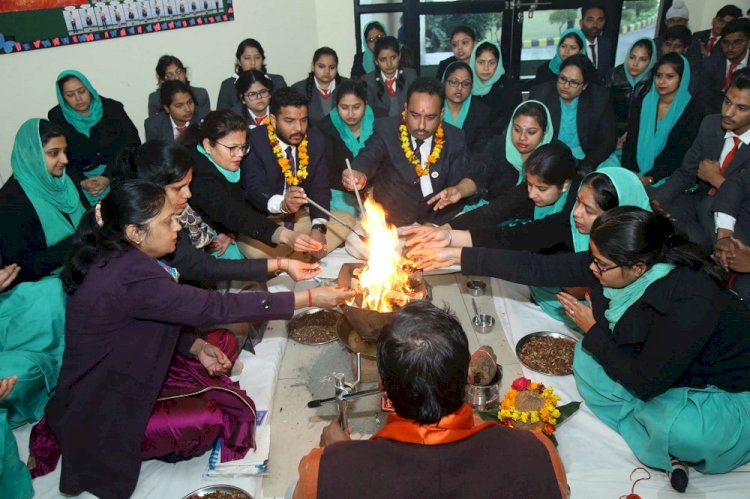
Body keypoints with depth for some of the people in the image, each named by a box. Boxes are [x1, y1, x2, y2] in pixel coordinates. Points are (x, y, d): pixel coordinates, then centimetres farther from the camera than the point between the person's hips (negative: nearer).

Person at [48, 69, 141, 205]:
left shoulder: (112, 108, 1)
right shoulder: (56, 117, 4)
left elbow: (132, 145, -3)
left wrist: (109, 177, -14)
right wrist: (81, 182, -16)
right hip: (79, 180, 1)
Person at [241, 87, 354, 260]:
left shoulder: (316, 140, -4)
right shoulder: (255, 141, -17)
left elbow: (320, 187, -6)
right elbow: (254, 189, -28)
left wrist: (318, 227, -25)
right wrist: (282, 203, -52)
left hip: (301, 215, 5)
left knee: (347, 222, -10)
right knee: (252, 246, -35)